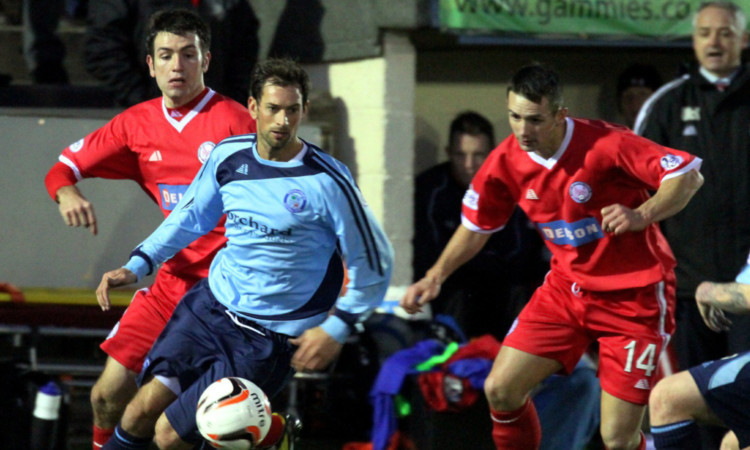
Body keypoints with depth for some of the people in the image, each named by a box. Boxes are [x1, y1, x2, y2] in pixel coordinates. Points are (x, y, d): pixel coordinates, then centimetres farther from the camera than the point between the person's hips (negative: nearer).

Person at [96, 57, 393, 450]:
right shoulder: (228, 156, -1)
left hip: (269, 340, -5)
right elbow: (191, 217, 18)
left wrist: (336, 329, -11)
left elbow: (374, 263, -7)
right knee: (144, 408, -9)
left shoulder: (327, 181, -15)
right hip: (211, 304, 5)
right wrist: (137, 265, 10)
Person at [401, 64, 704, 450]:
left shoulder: (605, 145, -23)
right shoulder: (505, 161, -7)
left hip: (632, 296, -5)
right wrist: (435, 277, -1)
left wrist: (641, 215, -38)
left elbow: (689, 176, -22)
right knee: (500, 389, -4)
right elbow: (476, 227, 10)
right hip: (567, 285, 5)